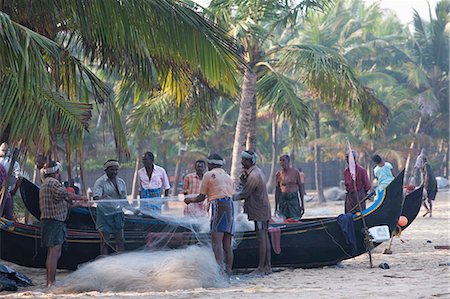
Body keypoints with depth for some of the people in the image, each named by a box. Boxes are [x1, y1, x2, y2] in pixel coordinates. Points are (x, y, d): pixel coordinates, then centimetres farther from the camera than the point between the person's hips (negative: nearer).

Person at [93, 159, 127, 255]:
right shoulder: (100, 182, -6)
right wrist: (99, 199, -40)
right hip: (105, 214, -5)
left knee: (120, 240, 5)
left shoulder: (121, 182, 11)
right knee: (104, 241, 0)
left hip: (117, 213, 5)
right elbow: (96, 196, -20)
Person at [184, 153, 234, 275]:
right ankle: (228, 271, 4)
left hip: (219, 206, -7)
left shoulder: (209, 174, 7)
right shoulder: (227, 176, 25)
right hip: (230, 205, 7)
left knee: (216, 242, -14)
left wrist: (190, 200, 27)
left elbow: (201, 197, 8)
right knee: (227, 244, 7)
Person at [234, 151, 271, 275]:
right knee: (265, 238, 11)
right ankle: (267, 266, 14)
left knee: (261, 238, -8)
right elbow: (249, 189, 18)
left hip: (259, 210, -10)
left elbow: (244, 195, -17)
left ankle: (261, 268, -6)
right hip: (263, 210, 10)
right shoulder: (257, 171, 14)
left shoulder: (253, 176, -19)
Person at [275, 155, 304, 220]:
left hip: (294, 199, -1)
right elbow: (277, 191, 7)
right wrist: (276, 207, 6)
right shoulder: (279, 174, 3)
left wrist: (302, 204, 2)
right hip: (283, 200, 1)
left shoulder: (295, 172, 1)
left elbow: (300, 187, 5)